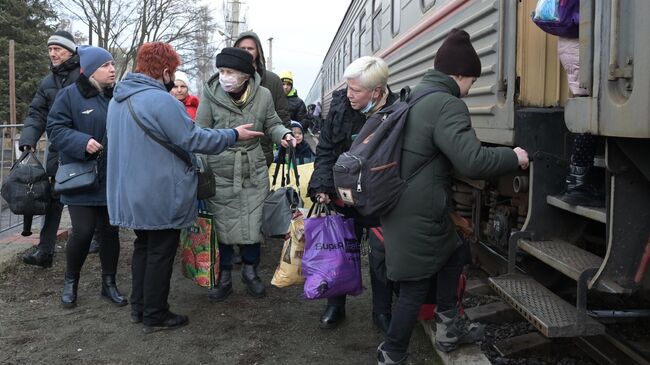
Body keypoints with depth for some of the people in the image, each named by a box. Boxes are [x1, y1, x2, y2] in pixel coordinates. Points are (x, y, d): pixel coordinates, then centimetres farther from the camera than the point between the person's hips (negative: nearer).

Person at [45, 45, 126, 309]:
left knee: (110, 230, 8)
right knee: (83, 231, -7)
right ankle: (70, 282, 18)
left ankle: (109, 283, 24)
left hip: (111, 179, 4)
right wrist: (83, 142, -24)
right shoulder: (70, 95, -6)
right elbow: (55, 129, -9)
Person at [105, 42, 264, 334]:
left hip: (131, 193, 9)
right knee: (161, 252, 3)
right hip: (160, 197, -9)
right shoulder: (160, 100, -21)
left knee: (143, 246, 20)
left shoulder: (118, 99, 9)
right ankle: (155, 316, 13)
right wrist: (234, 134, -8)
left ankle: (138, 307, 30)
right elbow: (194, 140, -19)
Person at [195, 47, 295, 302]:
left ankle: (250, 271, 33)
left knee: (252, 224, 8)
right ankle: (224, 277, 27)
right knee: (221, 226, 8)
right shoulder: (210, 94, -10)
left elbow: (272, 125, 9)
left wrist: (283, 135, -13)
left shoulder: (263, 95, -7)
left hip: (253, 173, 1)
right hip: (219, 174, -1)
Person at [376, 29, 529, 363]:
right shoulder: (447, 105, -19)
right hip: (417, 215, -10)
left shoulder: (415, 97, 12)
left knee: (455, 254, 26)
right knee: (415, 288, 3)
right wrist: (514, 157, -9)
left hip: (406, 207, 10)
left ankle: (448, 329, 38)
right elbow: (473, 161, -26)